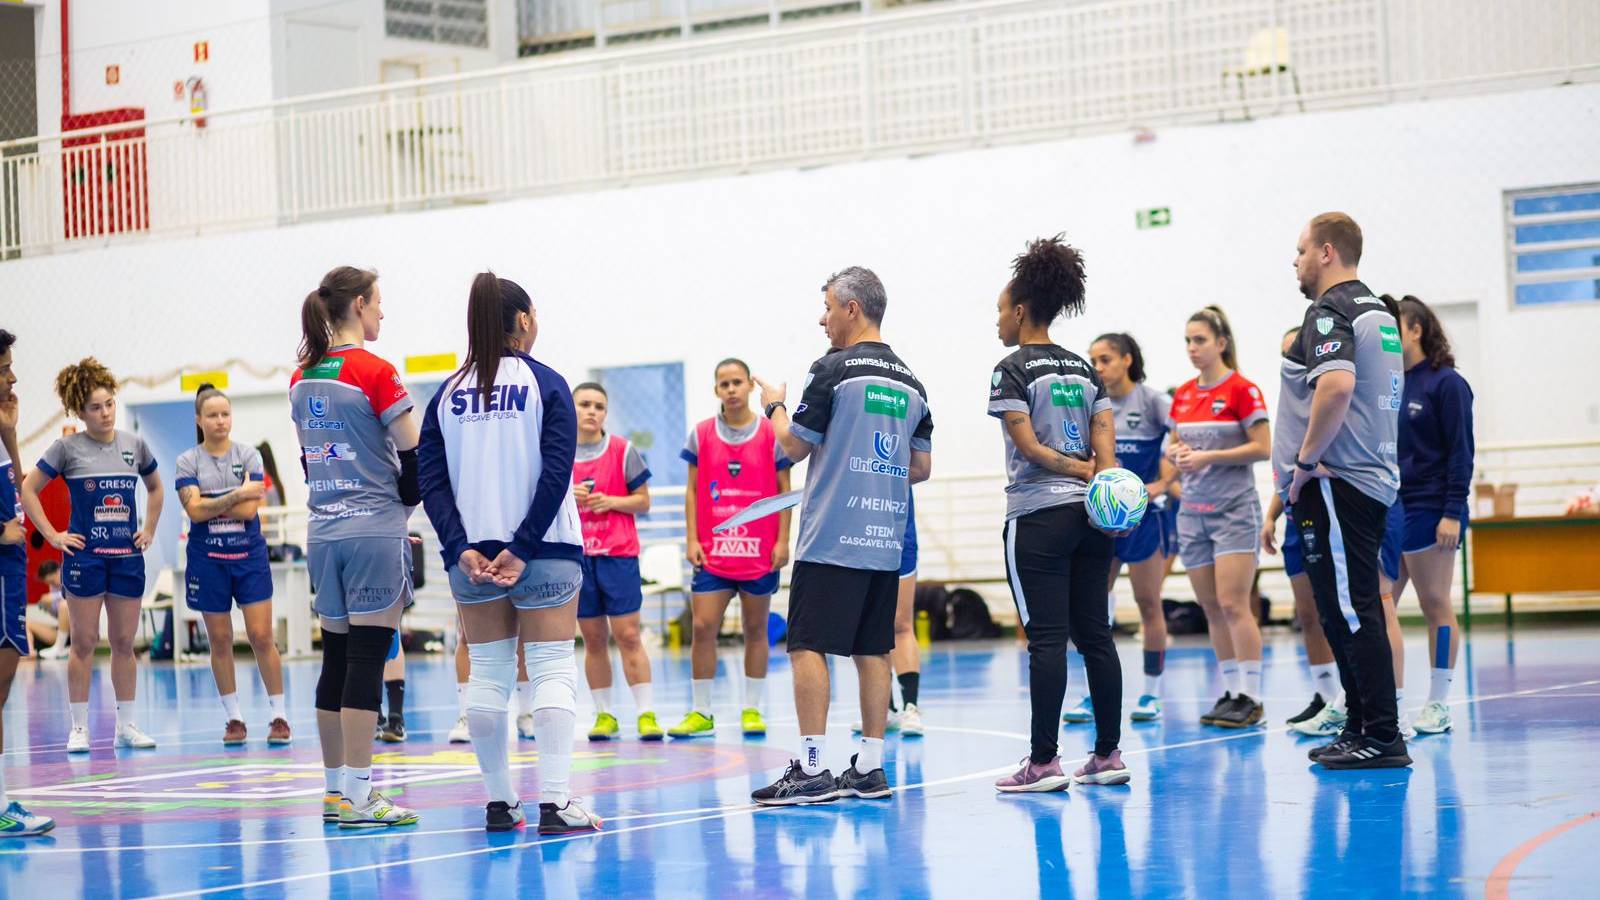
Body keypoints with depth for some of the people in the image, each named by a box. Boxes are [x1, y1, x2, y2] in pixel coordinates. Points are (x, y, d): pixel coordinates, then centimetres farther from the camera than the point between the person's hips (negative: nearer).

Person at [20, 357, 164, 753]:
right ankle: (79, 727, 4)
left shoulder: (135, 445, 6)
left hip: (128, 556, 3)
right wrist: (52, 535, -5)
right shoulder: (68, 448, -4)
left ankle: (126, 724, 13)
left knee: (124, 642, 6)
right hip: (85, 555, -3)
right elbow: (28, 489, 0)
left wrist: (150, 530, 13)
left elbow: (155, 487, 23)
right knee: (84, 642, -1)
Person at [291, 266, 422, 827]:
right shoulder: (375, 374, -11)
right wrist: (404, 505, 6)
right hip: (375, 532, -7)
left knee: (337, 660, 11)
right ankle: (356, 796, -6)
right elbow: (414, 456, -11)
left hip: (323, 531, 7)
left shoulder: (302, 379, 10)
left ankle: (335, 790, 15)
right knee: (367, 660, -5)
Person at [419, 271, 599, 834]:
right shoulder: (546, 385, -4)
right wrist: (523, 548, -12)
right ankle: (554, 802, -10)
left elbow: (432, 481, -1)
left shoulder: (447, 395, 6)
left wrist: (462, 548, -6)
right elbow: (556, 473, -12)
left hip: (470, 553, 4)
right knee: (552, 671, -2)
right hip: (544, 553, -3)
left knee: (487, 674, 9)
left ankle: (498, 803, 11)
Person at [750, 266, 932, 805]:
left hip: (831, 537, -7)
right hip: (885, 539, 7)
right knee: (873, 650, 9)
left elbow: (793, 446, -5)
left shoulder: (835, 369, -8)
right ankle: (870, 769, 10)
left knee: (808, 646, -5)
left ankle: (812, 769, -10)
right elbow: (922, 467, 15)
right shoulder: (909, 382, 13)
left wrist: (775, 406, 13)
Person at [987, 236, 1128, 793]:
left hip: (1038, 517, -6)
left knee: (1047, 638, -7)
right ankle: (1108, 754, 10)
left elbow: (1027, 445, -12)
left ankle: (1044, 762, -6)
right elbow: (1105, 440, 4)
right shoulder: (1085, 370, 15)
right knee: (1094, 633, 8)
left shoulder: (1013, 370, -5)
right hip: (1090, 518, 7)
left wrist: (1078, 469, -2)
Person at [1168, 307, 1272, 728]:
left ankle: (1250, 698, -7)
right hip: (1193, 510, 7)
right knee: (1211, 608, 4)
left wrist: (1208, 456, -17)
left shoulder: (1242, 389, -8)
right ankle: (1230, 692, 9)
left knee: (1233, 604, -11)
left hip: (1234, 509, -7)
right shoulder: (1183, 394, 12)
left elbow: (1262, 448, -11)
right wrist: (1177, 453, -4)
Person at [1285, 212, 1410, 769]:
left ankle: (1382, 738, -8)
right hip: (1374, 480, 10)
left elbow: (1337, 387, -29)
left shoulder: (1329, 312, -12)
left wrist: (1306, 460, -19)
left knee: (1350, 612, -8)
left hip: (1335, 486, -10)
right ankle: (1361, 728, 19)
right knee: (1348, 612, 14)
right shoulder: (1378, 313, 18)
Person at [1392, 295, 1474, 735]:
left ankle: (1439, 706, 5)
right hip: (1388, 509, 7)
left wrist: (1453, 513, -16)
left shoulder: (1446, 383, -6)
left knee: (1435, 606, -1)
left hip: (1429, 511, -7)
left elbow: (1461, 453, -10)